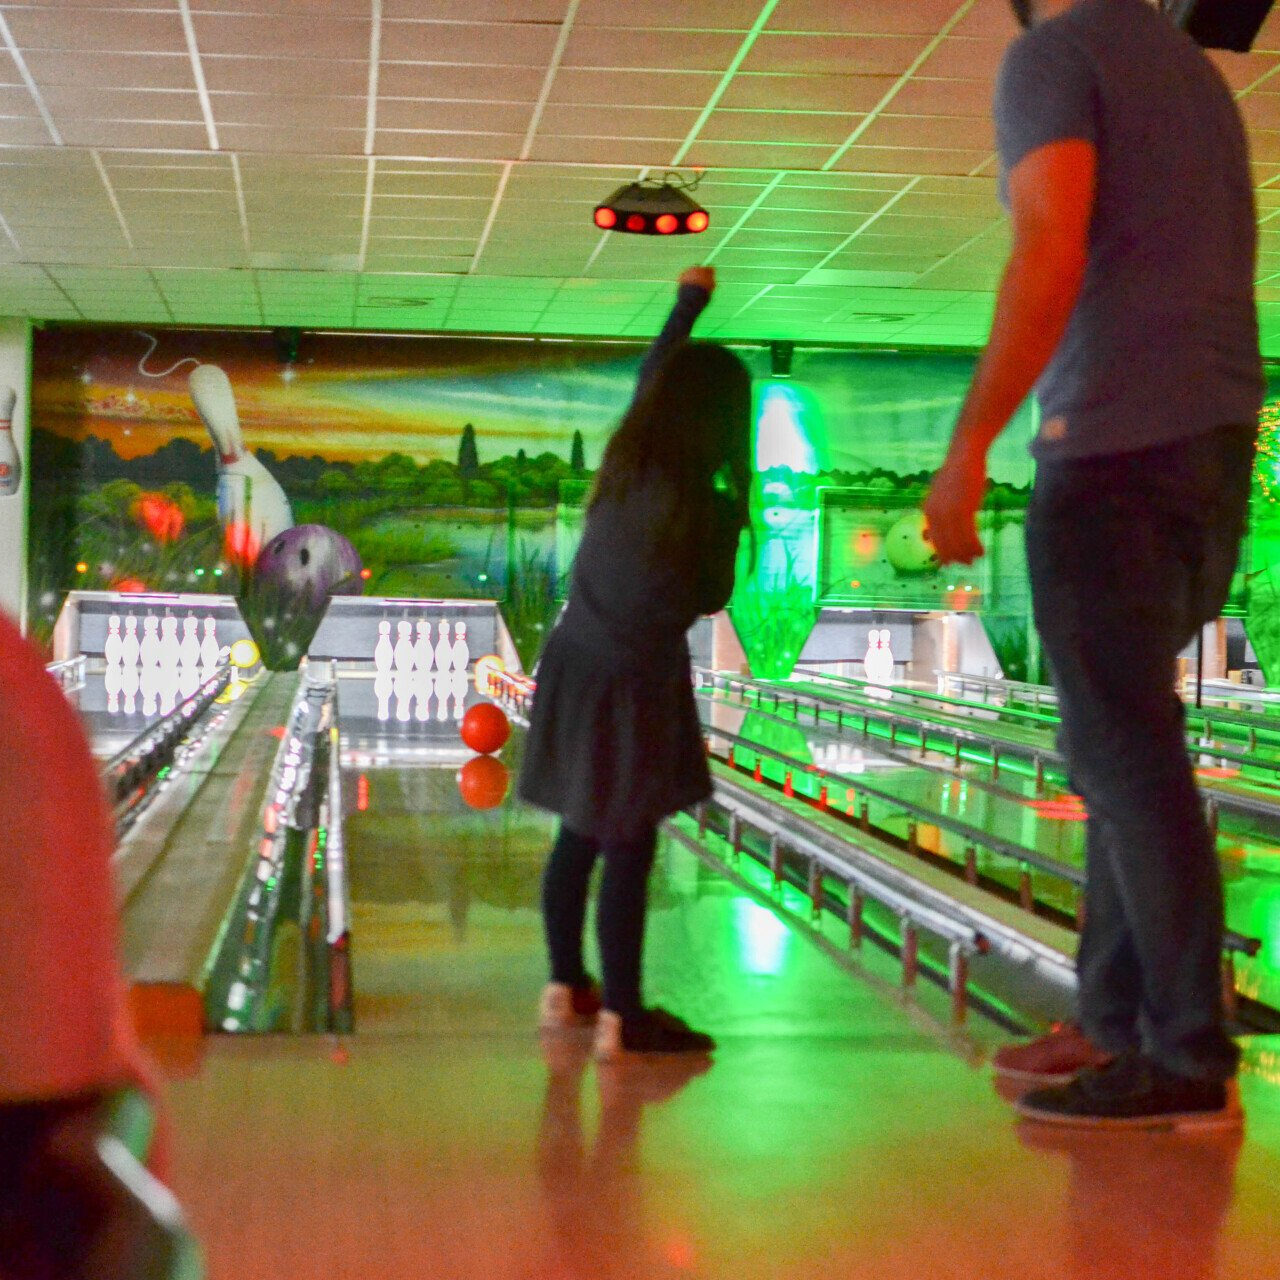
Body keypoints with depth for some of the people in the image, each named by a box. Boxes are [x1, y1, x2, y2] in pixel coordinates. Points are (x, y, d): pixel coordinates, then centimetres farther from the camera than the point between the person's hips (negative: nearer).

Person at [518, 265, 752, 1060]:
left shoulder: (626, 463, 0)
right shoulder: (707, 508, -18)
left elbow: (652, 375, 18)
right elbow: (711, 599, -4)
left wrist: (689, 304, 32)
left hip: (575, 667, 7)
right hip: (634, 687, -7)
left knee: (580, 836, 16)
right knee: (629, 850, -5)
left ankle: (566, 987, 26)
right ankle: (621, 1016, -3)